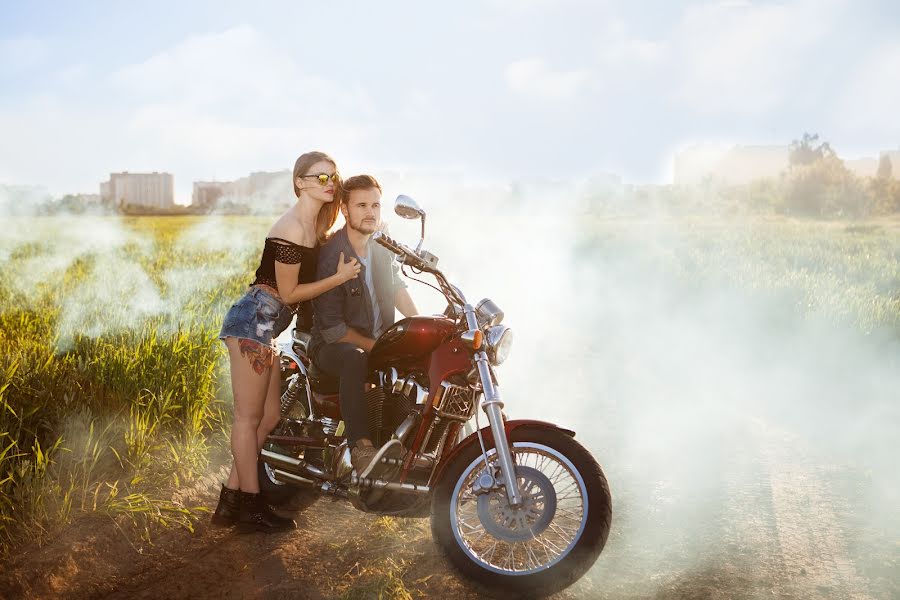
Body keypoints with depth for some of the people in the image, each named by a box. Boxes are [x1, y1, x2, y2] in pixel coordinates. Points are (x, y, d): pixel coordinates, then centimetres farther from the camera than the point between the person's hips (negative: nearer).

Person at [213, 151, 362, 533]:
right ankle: (250, 508, 7)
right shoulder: (292, 229, -16)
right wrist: (340, 277, -9)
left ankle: (230, 501, 19)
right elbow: (289, 292, -14)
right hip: (254, 320, -10)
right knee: (249, 417, -2)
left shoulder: (317, 223, 14)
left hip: (265, 326, 10)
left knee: (270, 416, 12)